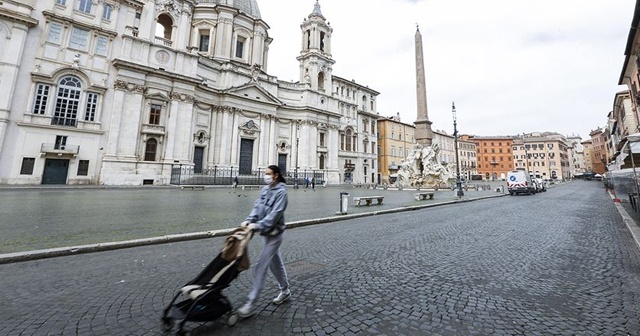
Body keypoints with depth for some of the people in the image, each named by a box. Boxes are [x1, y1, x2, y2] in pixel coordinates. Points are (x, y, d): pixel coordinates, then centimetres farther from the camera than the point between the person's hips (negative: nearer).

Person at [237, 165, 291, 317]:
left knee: (261, 266, -4)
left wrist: (258, 225, -28)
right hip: (267, 232, 8)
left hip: (274, 233, -8)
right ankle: (285, 291, 38)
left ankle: (251, 304, 9)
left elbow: (275, 213, -24)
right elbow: (257, 206, 1)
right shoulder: (265, 189, 5)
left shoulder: (281, 191, -17)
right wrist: (249, 220, -14)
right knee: (275, 263, 20)